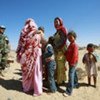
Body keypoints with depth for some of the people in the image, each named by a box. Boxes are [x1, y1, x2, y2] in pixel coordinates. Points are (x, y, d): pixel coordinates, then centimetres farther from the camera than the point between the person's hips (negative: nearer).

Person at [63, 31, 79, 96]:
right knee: (73, 73, 22)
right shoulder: (70, 45, 12)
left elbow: (75, 55, -23)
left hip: (73, 62, -9)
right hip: (70, 62, 9)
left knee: (71, 75, -10)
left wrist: (72, 63, -22)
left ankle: (69, 91, -7)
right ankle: (76, 84, 41)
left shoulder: (75, 45, -18)